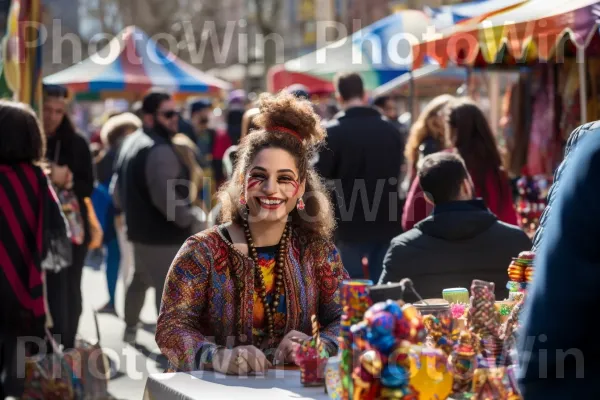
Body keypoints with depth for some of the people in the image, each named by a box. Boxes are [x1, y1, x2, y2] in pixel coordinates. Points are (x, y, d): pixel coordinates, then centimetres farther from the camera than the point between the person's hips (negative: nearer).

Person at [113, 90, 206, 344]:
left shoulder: (131, 143, 12)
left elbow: (117, 189, 20)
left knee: (141, 280, 29)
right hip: (163, 237, -11)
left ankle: (130, 329, 47)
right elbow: (166, 198, -29)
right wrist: (195, 219, -19)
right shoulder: (160, 150, -22)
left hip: (140, 230, 11)